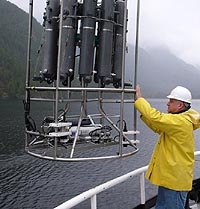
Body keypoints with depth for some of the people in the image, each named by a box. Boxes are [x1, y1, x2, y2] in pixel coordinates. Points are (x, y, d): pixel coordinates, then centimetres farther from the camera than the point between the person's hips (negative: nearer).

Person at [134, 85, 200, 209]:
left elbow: (154, 117, -31)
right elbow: (158, 128, 18)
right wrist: (144, 113, 6)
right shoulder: (179, 120, 11)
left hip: (175, 180, -10)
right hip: (169, 176, 10)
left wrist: (139, 97, -20)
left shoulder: (180, 122, -22)